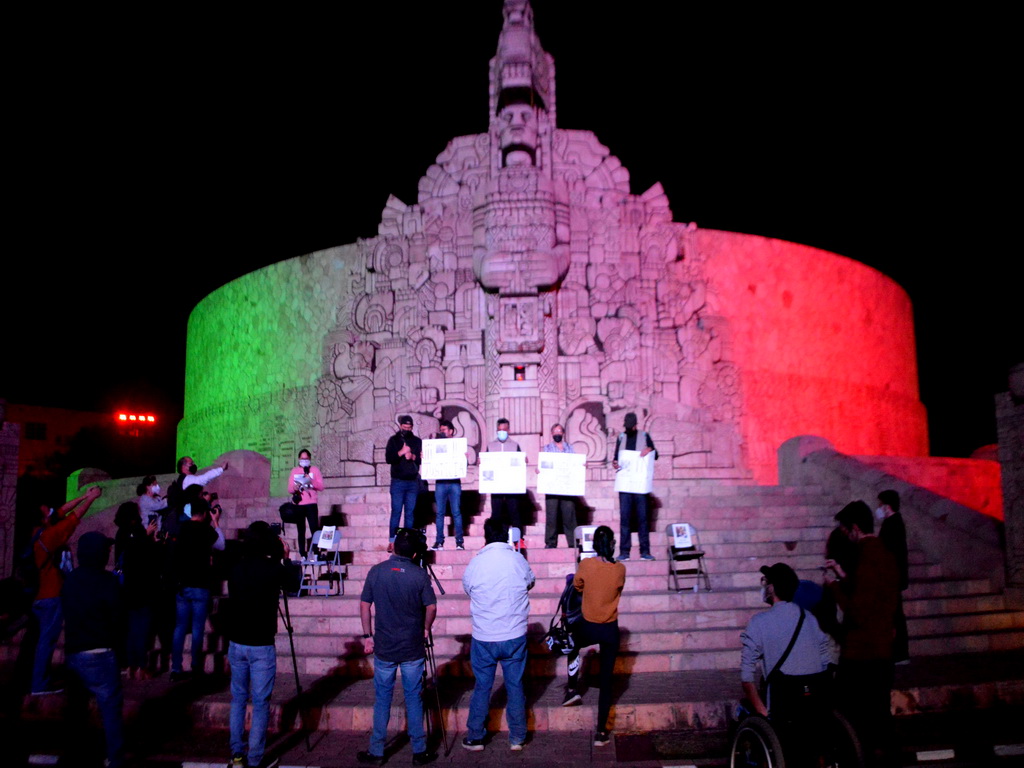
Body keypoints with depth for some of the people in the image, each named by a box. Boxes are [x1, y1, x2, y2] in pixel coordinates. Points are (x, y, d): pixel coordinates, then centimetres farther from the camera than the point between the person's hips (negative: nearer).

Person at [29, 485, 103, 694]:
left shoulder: (38, 533, 6)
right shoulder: (48, 535, -17)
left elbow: (62, 512, 14)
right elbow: (75, 517, -13)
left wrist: (84, 497, 15)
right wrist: (91, 498, -1)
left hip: (41, 596, 9)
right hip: (51, 597, -9)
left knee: (44, 639, 14)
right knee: (47, 640, -5)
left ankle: (40, 680, 19)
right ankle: (40, 685, -2)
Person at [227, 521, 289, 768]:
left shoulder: (236, 569, -1)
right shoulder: (273, 569, -15)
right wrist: (284, 557, 18)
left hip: (236, 643, 5)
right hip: (261, 646, -5)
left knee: (238, 698, 18)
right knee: (260, 703, 4)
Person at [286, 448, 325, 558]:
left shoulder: (315, 470, 8)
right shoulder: (294, 471, 14)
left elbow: (321, 487, 1)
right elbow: (289, 489, 11)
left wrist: (311, 481, -16)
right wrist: (294, 488, -12)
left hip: (311, 504, -2)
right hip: (298, 505, 2)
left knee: (314, 529, -12)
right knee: (301, 531, 2)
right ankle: (302, 555, 3)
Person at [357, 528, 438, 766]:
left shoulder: (376, 572, -5)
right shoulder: (419, 575, -10)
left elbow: (364, 605, 1)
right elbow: (431, 608, -4)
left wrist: (367, 635, 10)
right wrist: (425, 629, 13)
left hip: (383, 648, 1)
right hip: (412, 648, -1)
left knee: (382, 699, 12)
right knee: (414, 699, 9)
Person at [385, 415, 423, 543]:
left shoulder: (417, 441, 11)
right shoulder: (393, 440, 6)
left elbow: (422, 459, 4)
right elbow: (388, 458, -3)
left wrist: (412, 457, -14)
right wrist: (401, 452, -16)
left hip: (413, 481, 2)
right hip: (398, 481, -2)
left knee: (410, 512, 4)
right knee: (396, 511, -3)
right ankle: (392, 541, 0)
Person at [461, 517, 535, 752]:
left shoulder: (475, 563, -11)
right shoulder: (519, 560, -7)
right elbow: (530, 583, 12)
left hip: (483, 638, 0)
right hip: (515, 636, 1)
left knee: (482, 688, 13)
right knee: (515, 686, 13)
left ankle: (474, 738, 23)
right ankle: (517, 738, 21)